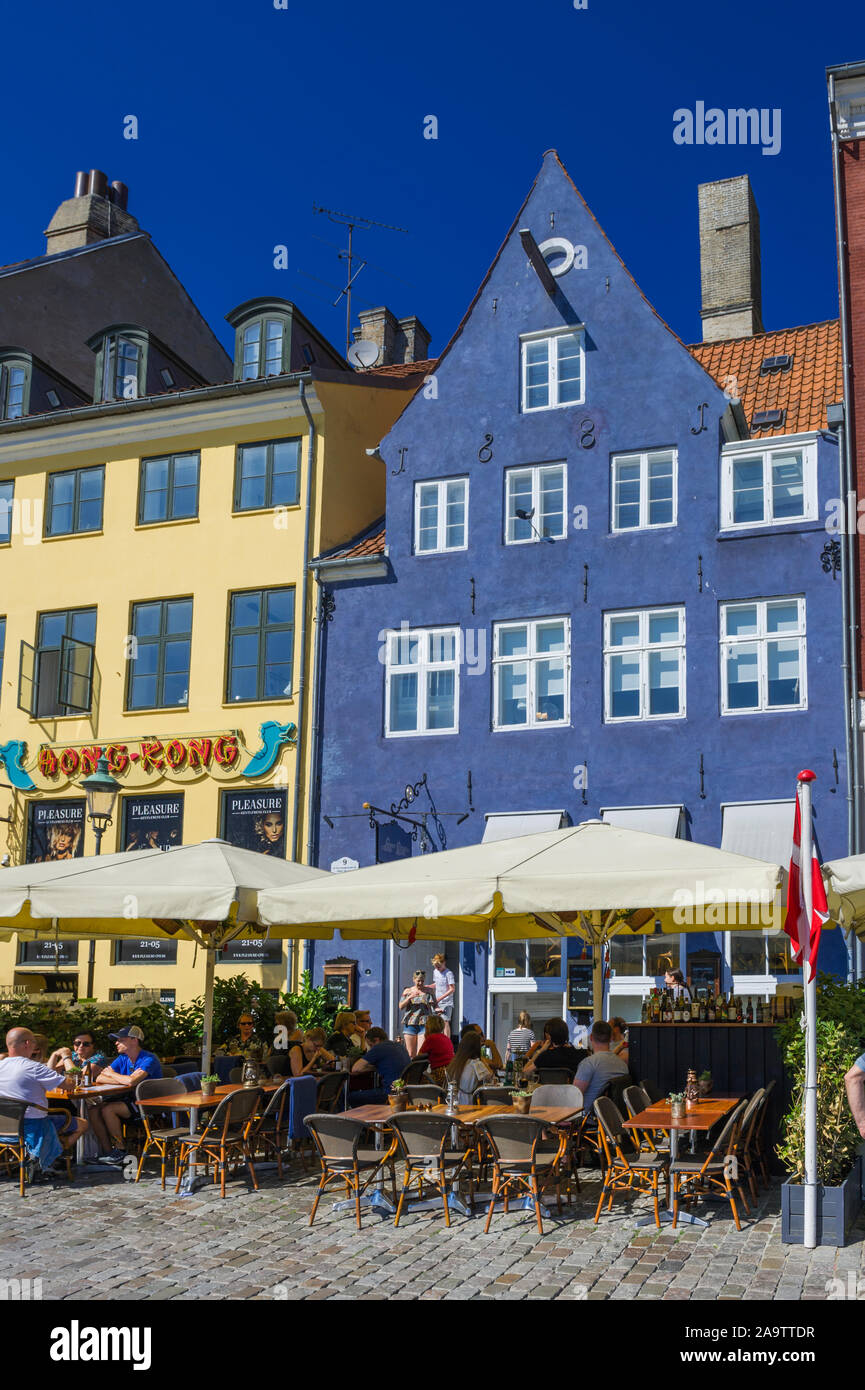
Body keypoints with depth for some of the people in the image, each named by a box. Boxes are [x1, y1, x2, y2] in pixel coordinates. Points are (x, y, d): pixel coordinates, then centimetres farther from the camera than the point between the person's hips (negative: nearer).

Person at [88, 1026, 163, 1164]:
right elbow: (99, 1079, 3)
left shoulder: (149, 1059, -15)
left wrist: (112, 1074, -10)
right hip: (130, 1102, 8)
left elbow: (132, 1081, -29)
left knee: (107, 1109, -24)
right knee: (94, 1110, -10)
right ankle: (108, 1151, -5)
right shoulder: (123, 1058, 10)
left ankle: (120, 1151, -11)